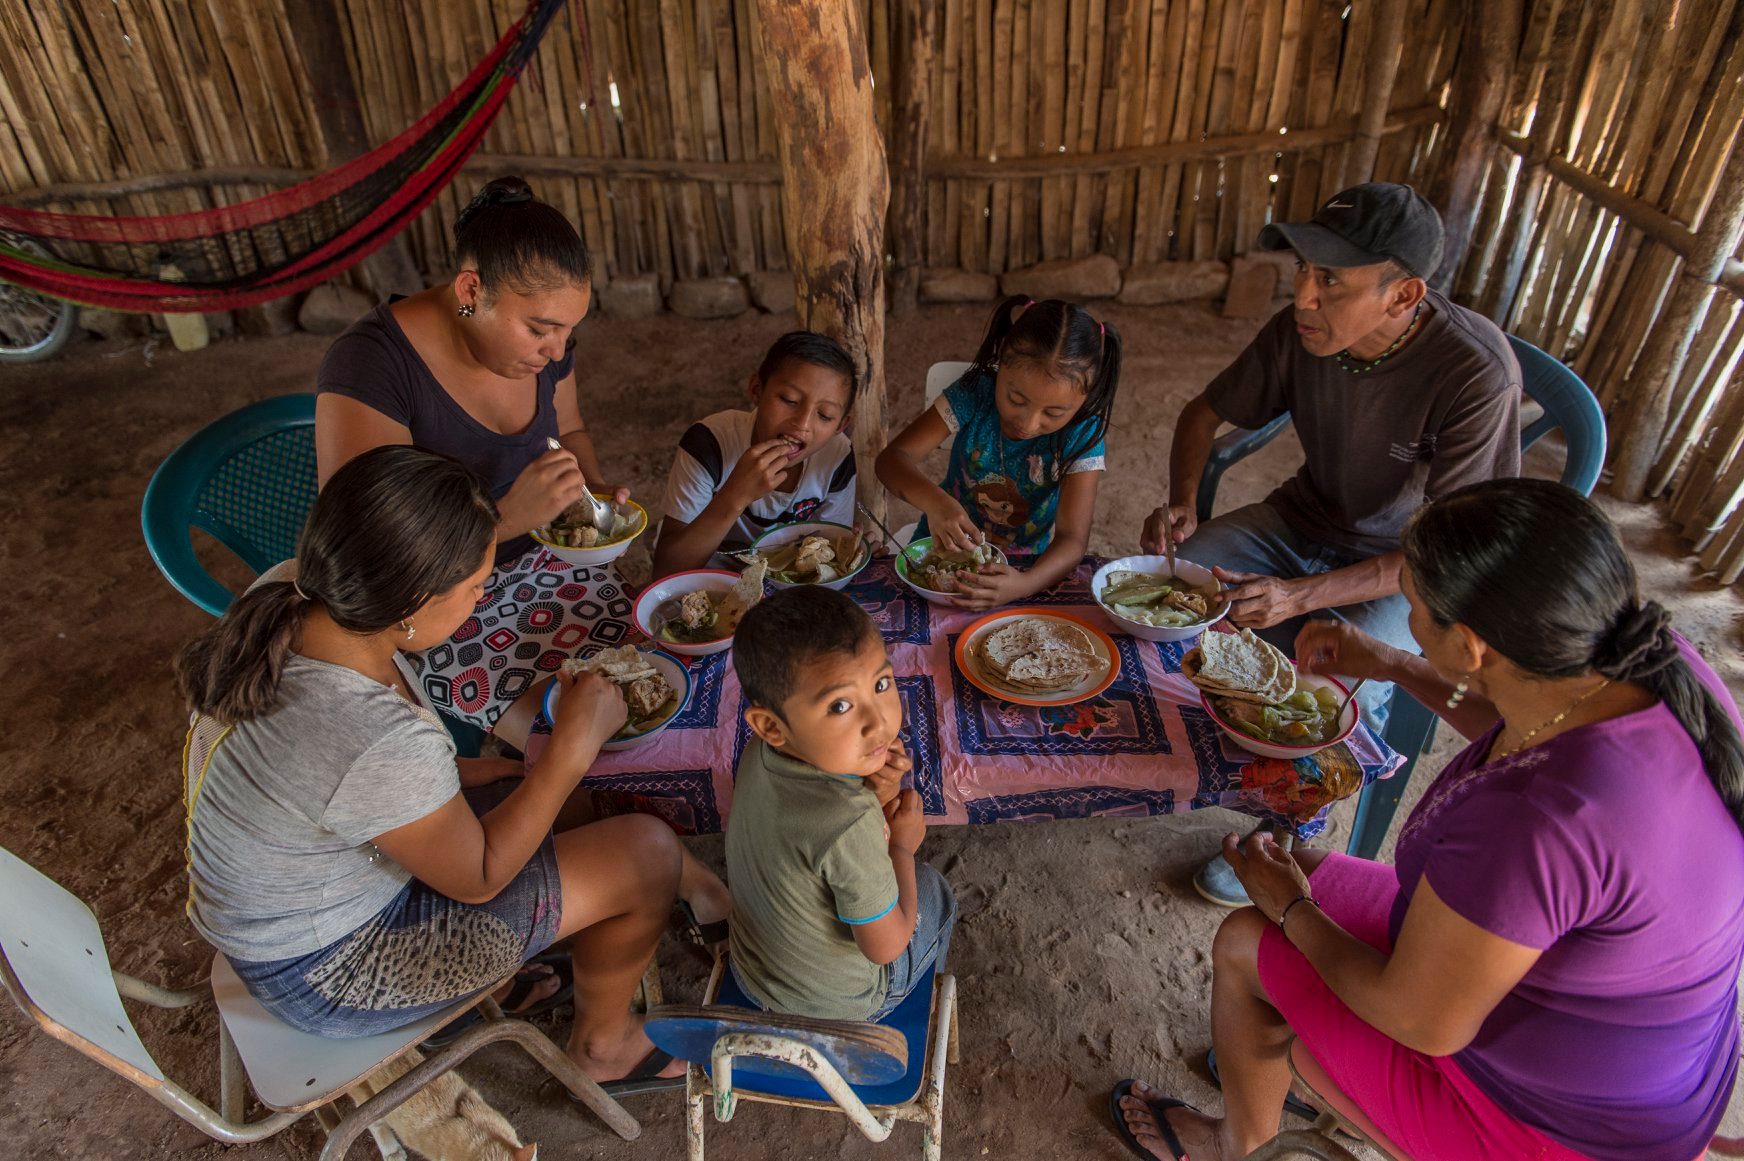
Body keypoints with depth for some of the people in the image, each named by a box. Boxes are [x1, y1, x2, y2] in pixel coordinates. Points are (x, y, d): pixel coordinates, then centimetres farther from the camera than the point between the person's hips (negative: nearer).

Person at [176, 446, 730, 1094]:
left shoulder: (286, 601, -16)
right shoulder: (382, 746, -40)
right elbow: (479, 877, -20)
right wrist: (577, 742, -19)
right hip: (325, 975, -8)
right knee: (647, 856, -7)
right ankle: (602, 1046, 23)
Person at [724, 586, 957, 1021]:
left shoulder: (761, 754, -20)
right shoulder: (849, 824, -42)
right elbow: (886, 946, -26)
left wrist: (881, 796, -24)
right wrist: (901, 845, -12)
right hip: (835, 999, -5)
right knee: (933, 890, 19)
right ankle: (924, 1009, 44)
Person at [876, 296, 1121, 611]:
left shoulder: (1081, 435, -17)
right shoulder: (974, 395, -16)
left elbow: (1072, 539, -24)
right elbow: (893, 458, -20)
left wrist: (1024, 585, -45)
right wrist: (933, 501, -42)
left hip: (1027, 565, 0)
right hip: (947, 548, 0)